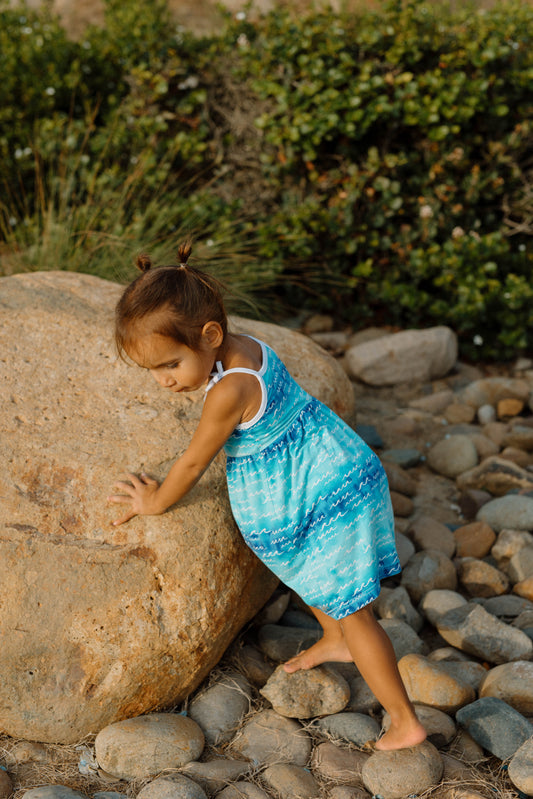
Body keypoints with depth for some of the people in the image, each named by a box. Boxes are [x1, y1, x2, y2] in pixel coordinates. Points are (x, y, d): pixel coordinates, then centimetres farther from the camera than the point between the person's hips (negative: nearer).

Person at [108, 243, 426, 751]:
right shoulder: (246, 348, -4)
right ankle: (334, 641, 56)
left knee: (351, 612, 1)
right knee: (304, 570, 32)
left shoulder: (230, 391, -31)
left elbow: (193, 462, -15)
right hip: (325, 476, 10)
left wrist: (155, 502, -1)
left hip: (327, 495, -10)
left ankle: (405, 723, 11)